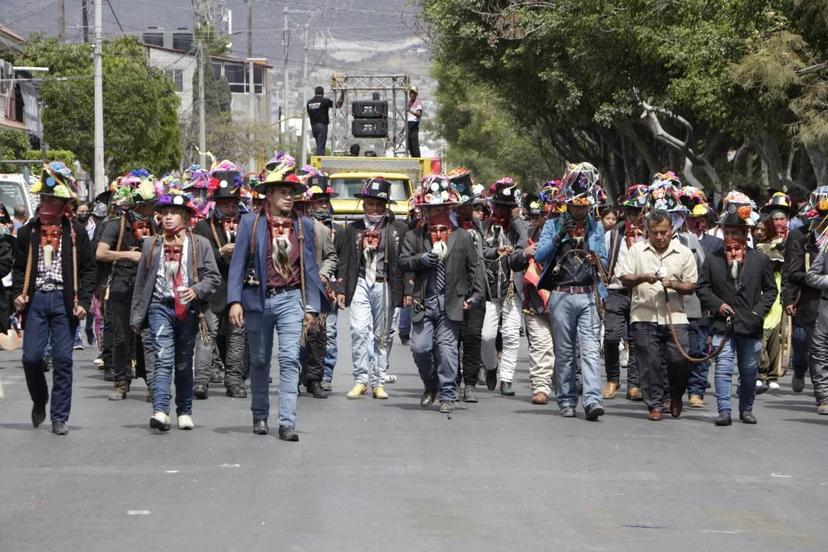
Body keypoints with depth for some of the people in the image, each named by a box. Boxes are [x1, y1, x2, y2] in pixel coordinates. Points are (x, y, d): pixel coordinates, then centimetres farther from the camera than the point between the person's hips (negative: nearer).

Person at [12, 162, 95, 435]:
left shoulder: (75, 232, 3)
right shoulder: (28, 231, 8)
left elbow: (88, 269, 4)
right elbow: (20, 267, 13)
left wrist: (83, 301, -5)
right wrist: (19, 293, -3)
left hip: (64, 300, -1)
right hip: (36, 299, 2)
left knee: (62, 359, -1)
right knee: (32, 356, -3)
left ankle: (59, 417, 5)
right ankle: (39, 402, 24)